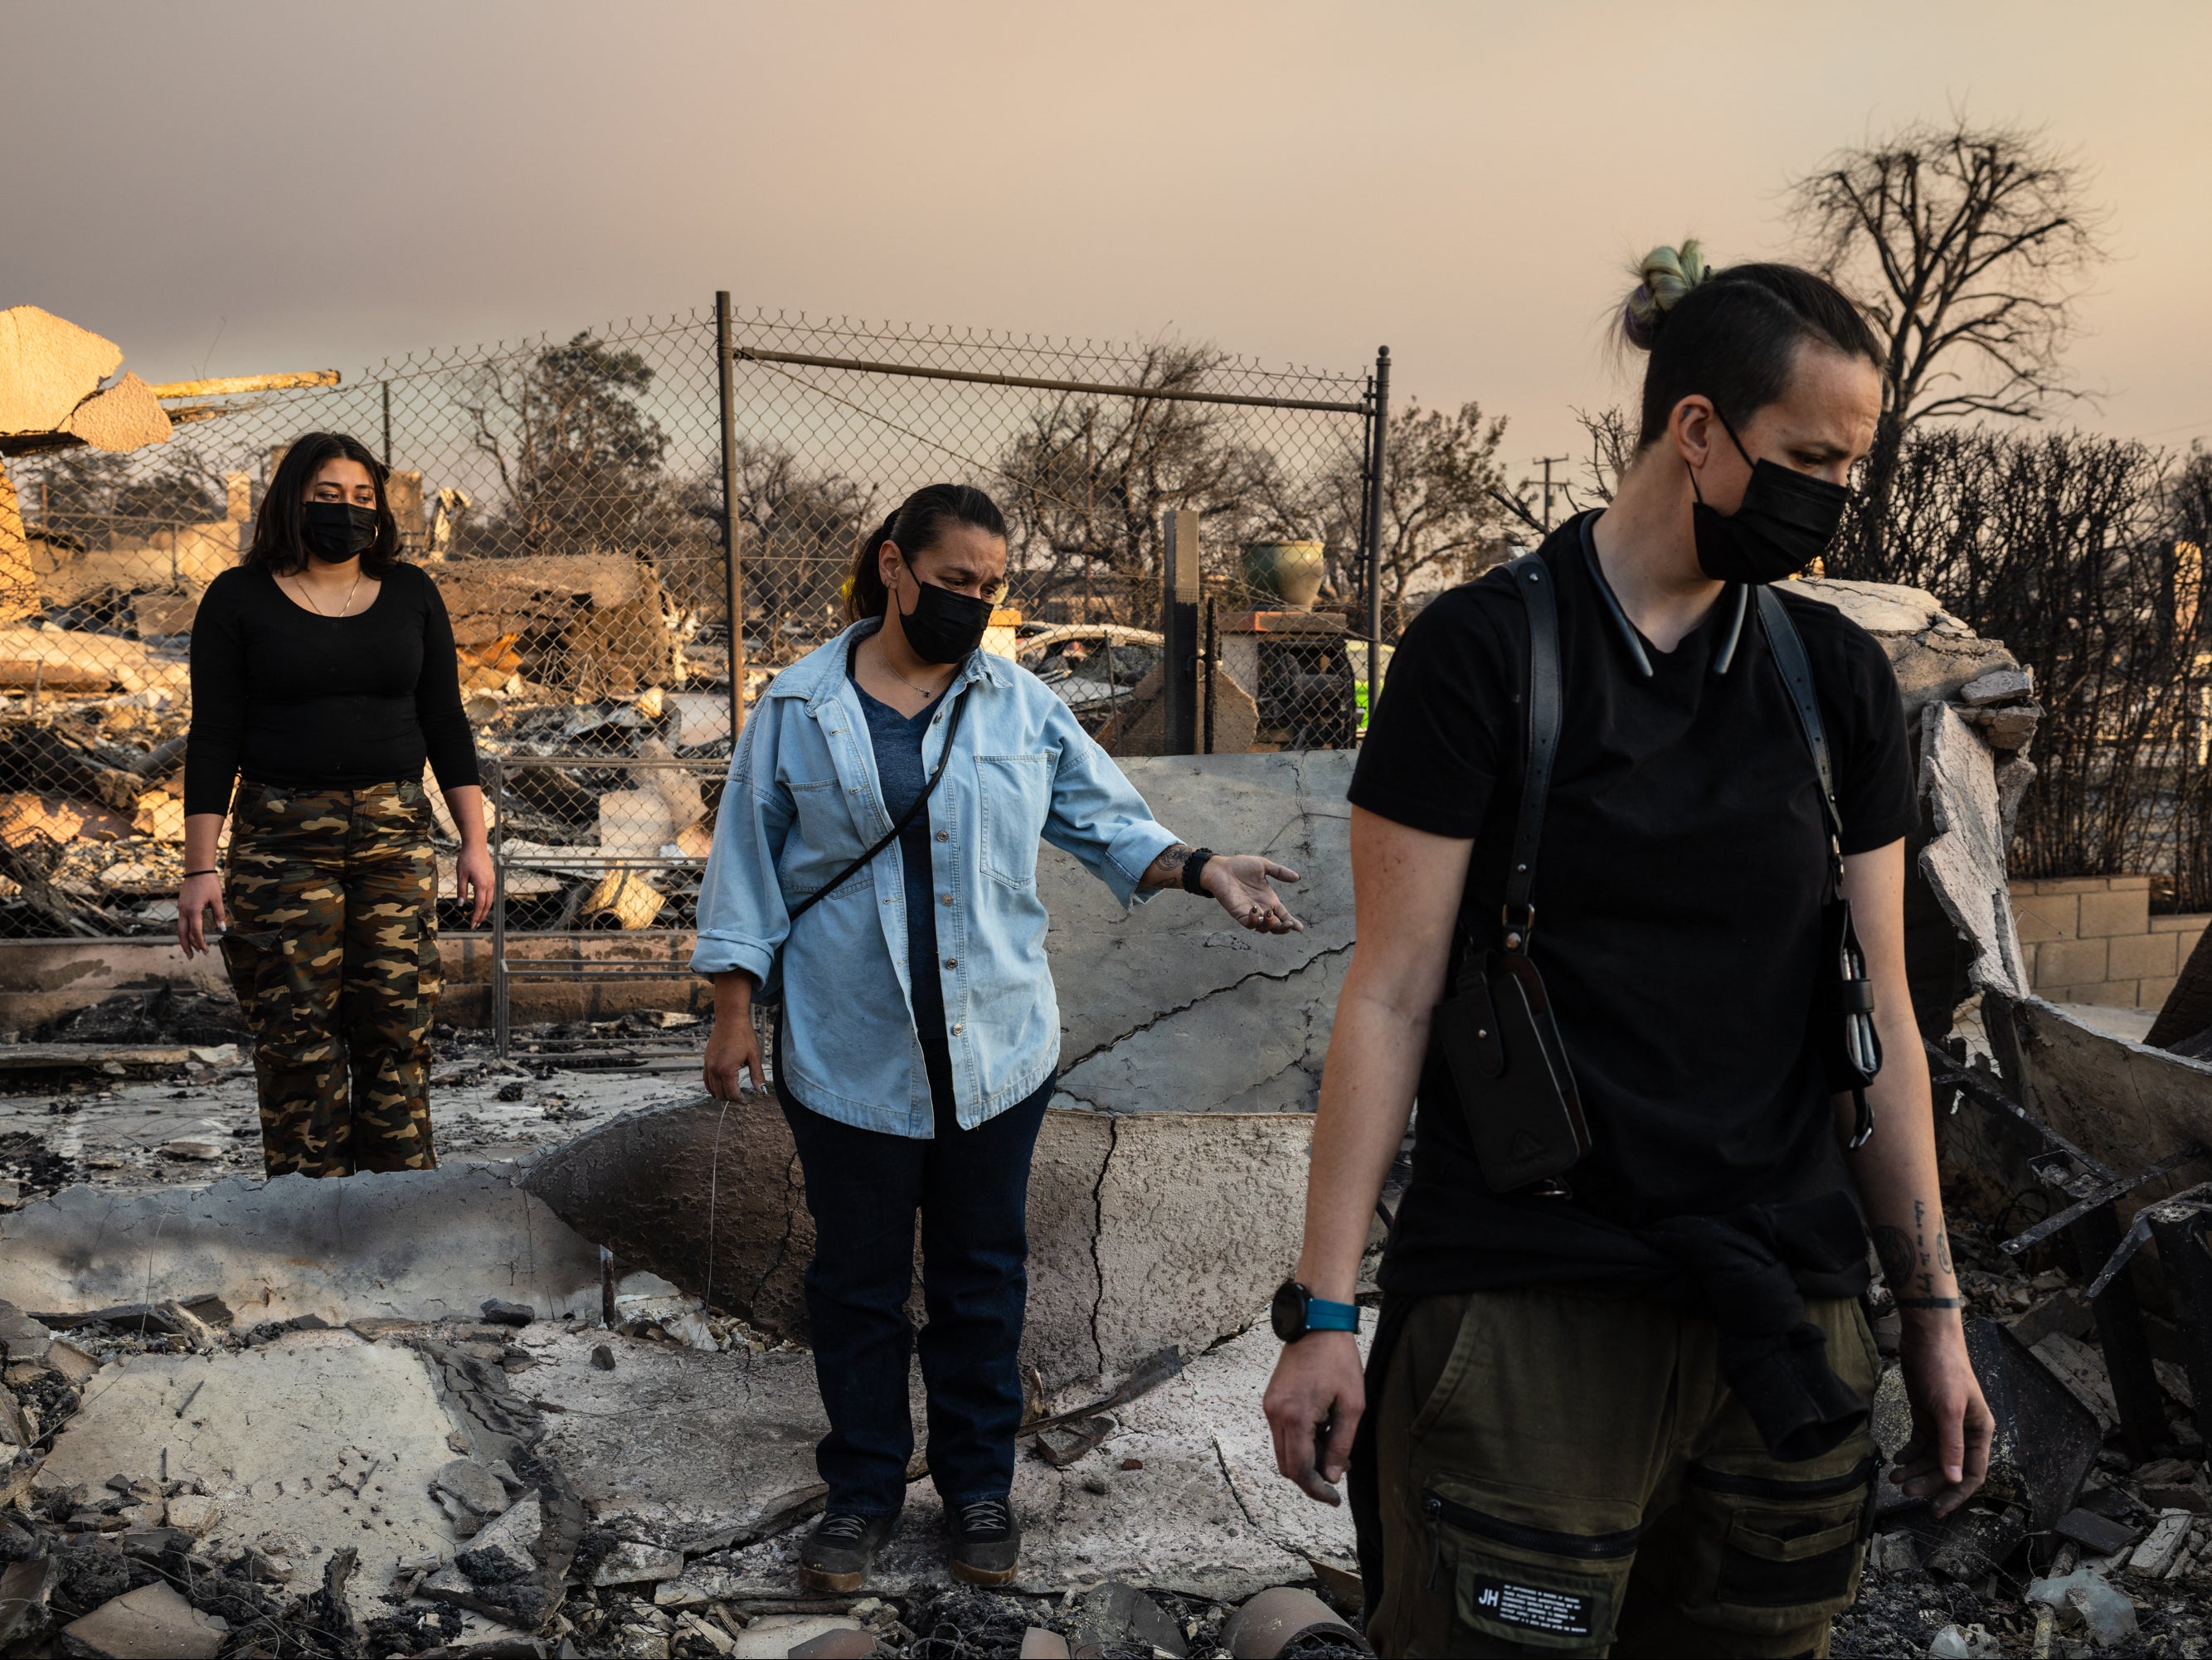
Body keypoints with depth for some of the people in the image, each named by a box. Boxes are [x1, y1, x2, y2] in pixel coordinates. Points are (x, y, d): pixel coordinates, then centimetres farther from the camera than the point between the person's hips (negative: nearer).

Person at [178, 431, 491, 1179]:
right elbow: (213, 739, 0)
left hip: (396, 835, 2)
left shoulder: (410, 593, 10)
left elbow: (445, 722, 11)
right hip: (283, 836, -2)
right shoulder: (240, 599, 3)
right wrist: (200, 868, -6)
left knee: (397, 1027, -1)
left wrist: (474, 839, 5)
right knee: (297, 1036, -2)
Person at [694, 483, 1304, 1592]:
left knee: (981, 1276, 12)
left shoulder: (1020, 706, 4)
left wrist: (1204, 869, -13)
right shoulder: (798, 710, -1)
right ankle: (862, 1492, 27)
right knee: (858, 1282, 10)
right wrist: (734, 1015, 0)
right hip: (851, 1060, -1)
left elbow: (1108, 823, 4)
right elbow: (750, 868, 2)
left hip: (997, 1051, 2)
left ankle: (978, 1486, 28)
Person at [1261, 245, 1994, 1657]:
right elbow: (1392, 996, -6)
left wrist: (1935, 1307, 11)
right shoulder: (1483, 652, -5)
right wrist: (1323, 1309, -8)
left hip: (1789, 1315, 5)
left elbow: (1878, 1012, 12)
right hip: (1528, 1314, -4)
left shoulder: (1840, 679, 8)